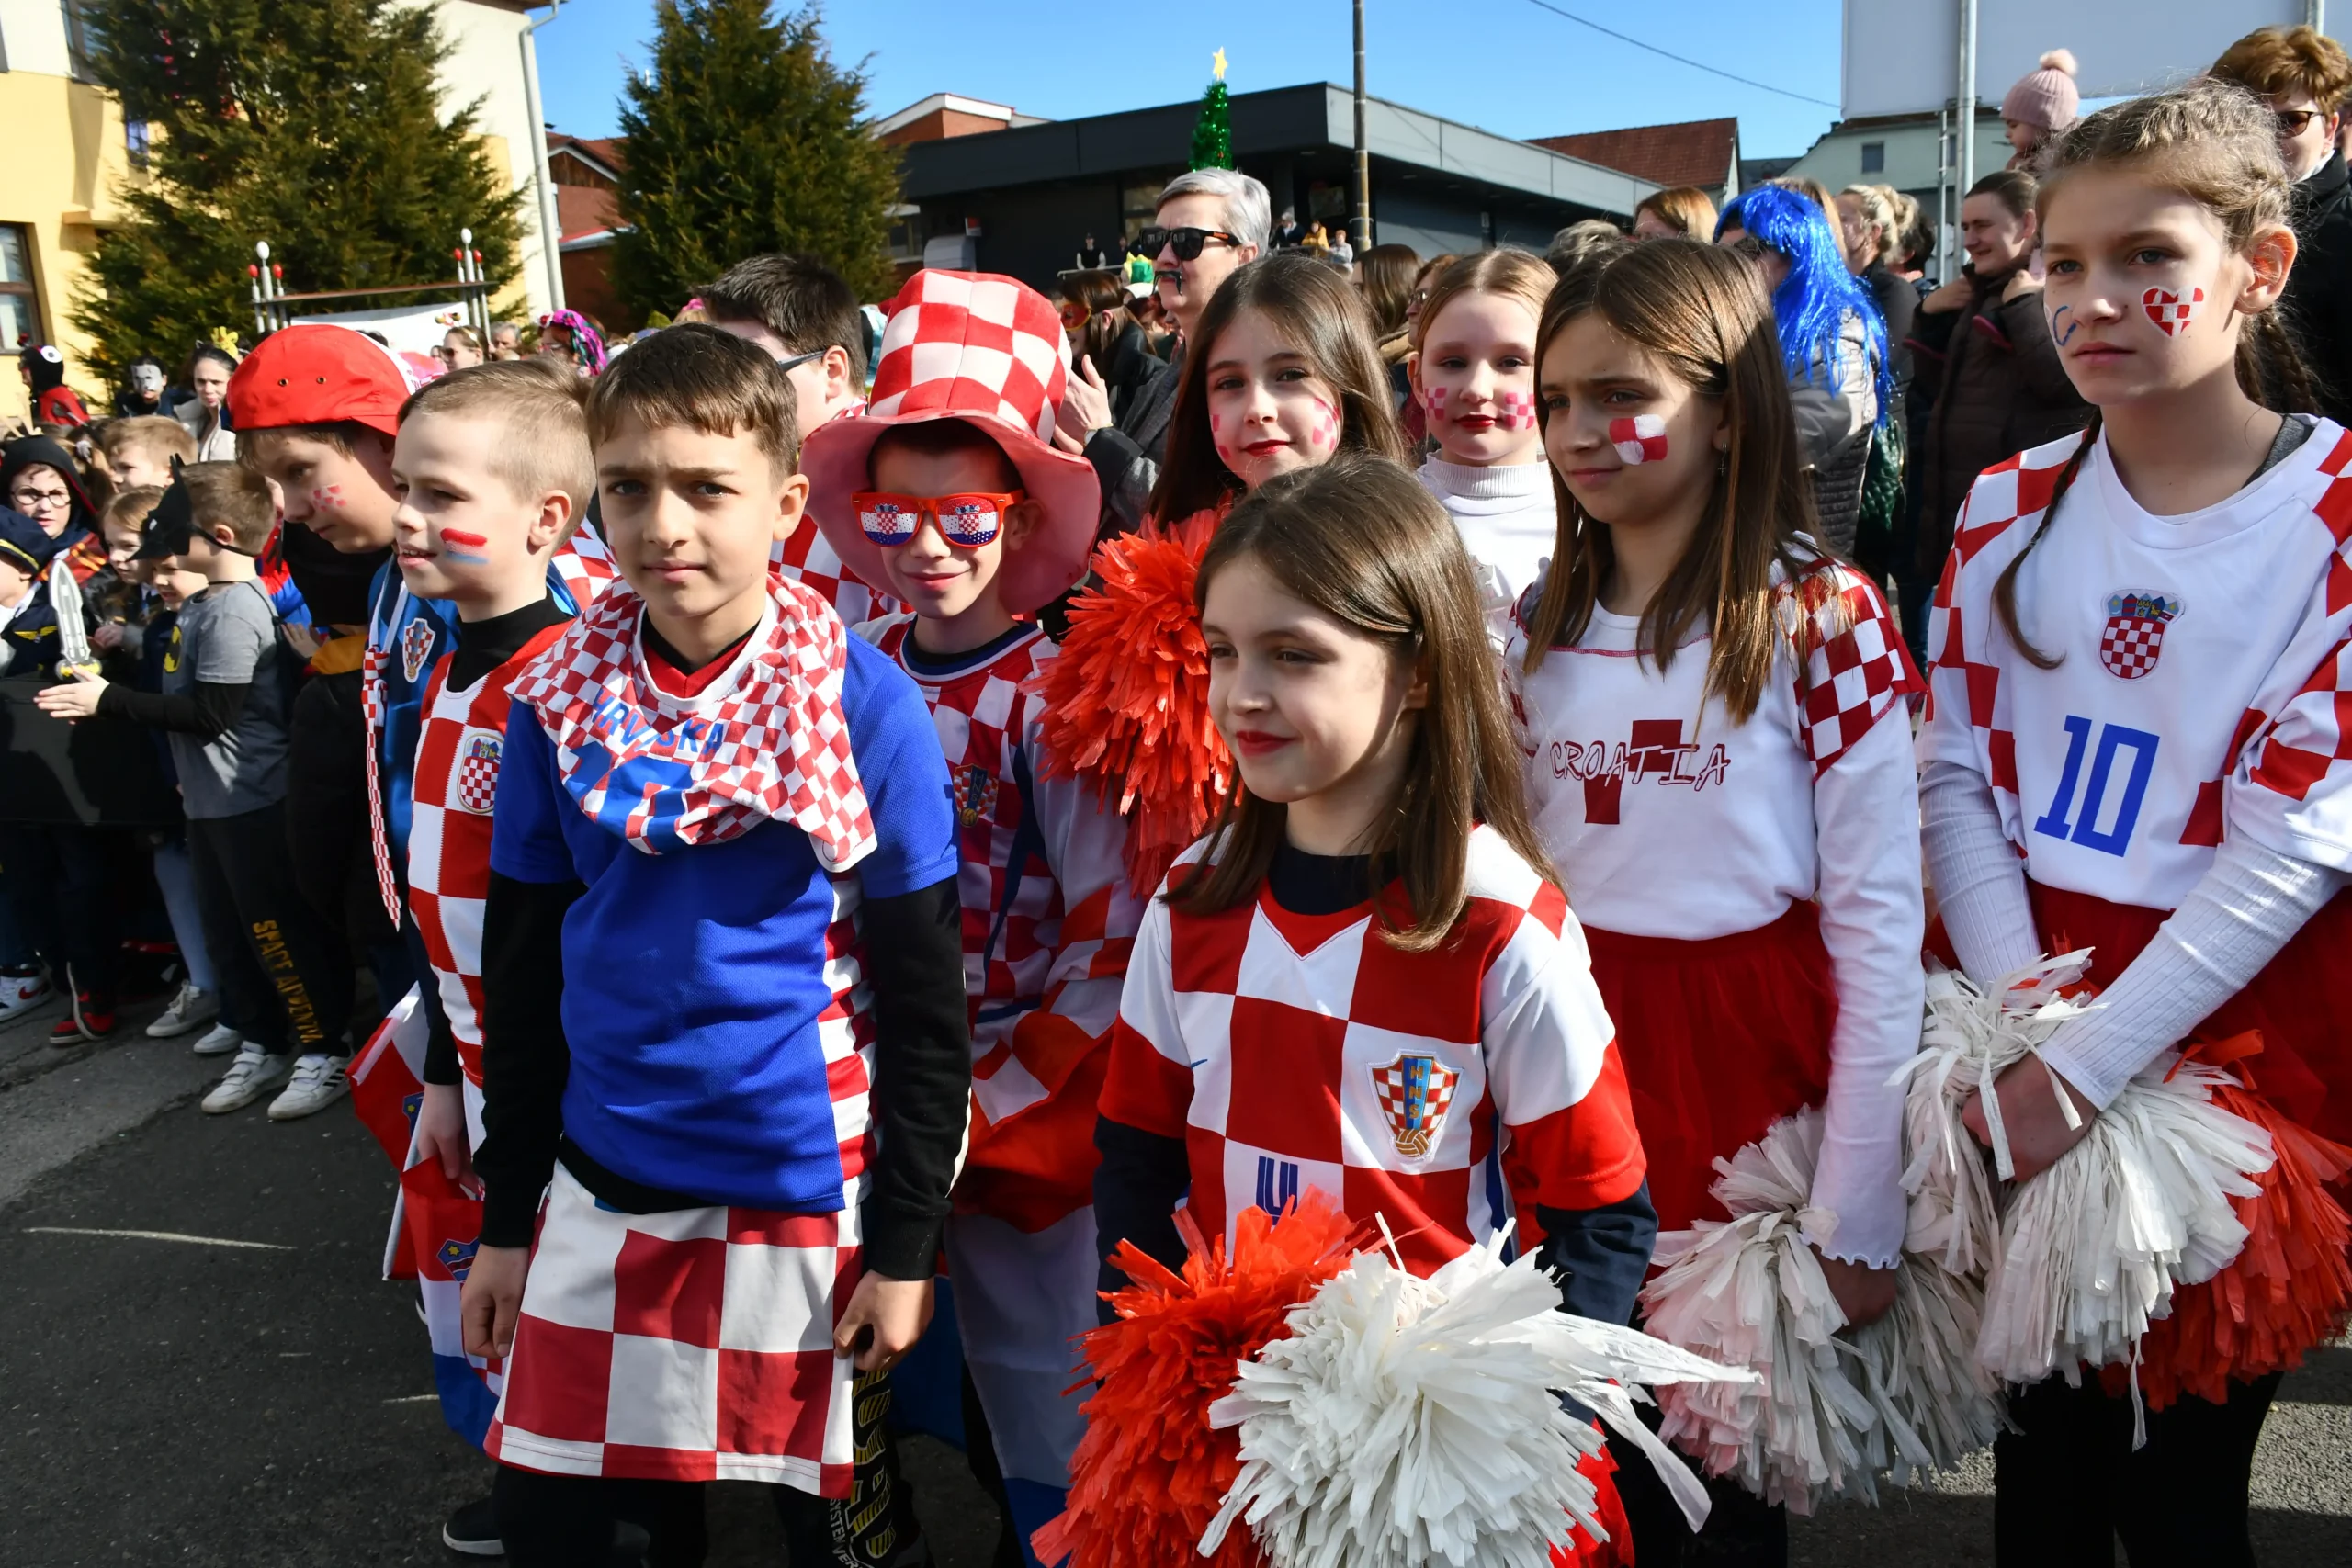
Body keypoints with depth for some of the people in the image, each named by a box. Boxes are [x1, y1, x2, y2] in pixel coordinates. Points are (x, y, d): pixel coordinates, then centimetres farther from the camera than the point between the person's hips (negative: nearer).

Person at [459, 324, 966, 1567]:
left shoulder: (865, 705, -12)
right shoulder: (557, 698, -2)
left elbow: (925, 998, -8)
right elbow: (520, 973, 7)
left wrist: (906, 1243, -7)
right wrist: (506, 1218, 9)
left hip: (805, 1185, -3)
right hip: (600, 1185, 3)